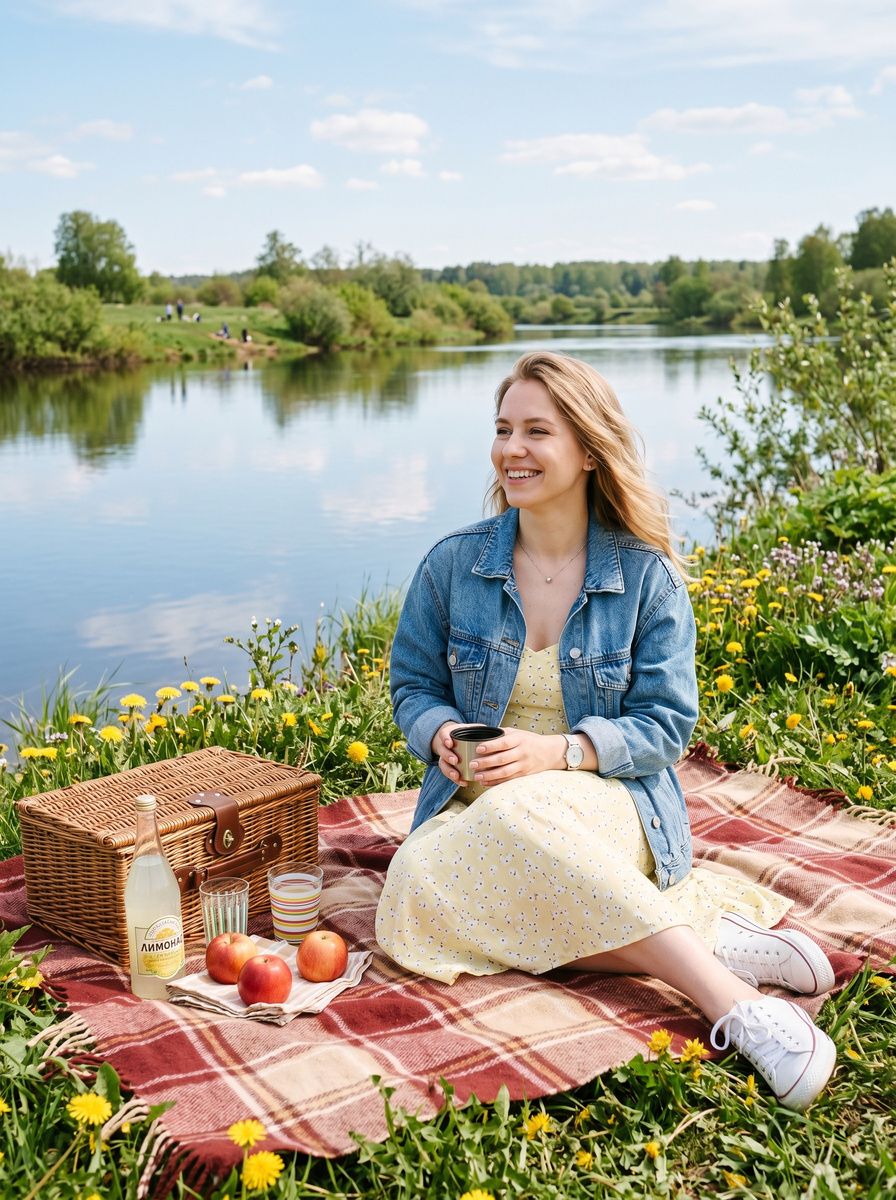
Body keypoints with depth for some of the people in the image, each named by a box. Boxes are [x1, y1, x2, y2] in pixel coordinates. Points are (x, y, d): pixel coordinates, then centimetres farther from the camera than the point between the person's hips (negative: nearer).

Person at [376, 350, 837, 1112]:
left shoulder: (647, 576, -2)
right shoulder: (452, 565, 4)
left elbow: (667, 723, -4)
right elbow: (413, 685, 12)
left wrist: (559, 751, -20)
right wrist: (440, 733, -12)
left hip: (607, 803, -3)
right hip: (477, 808, 4)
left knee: (520, 816, -39)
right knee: (418, 892, -32)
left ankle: (737, 1005, -33)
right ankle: (712, 943, -30)